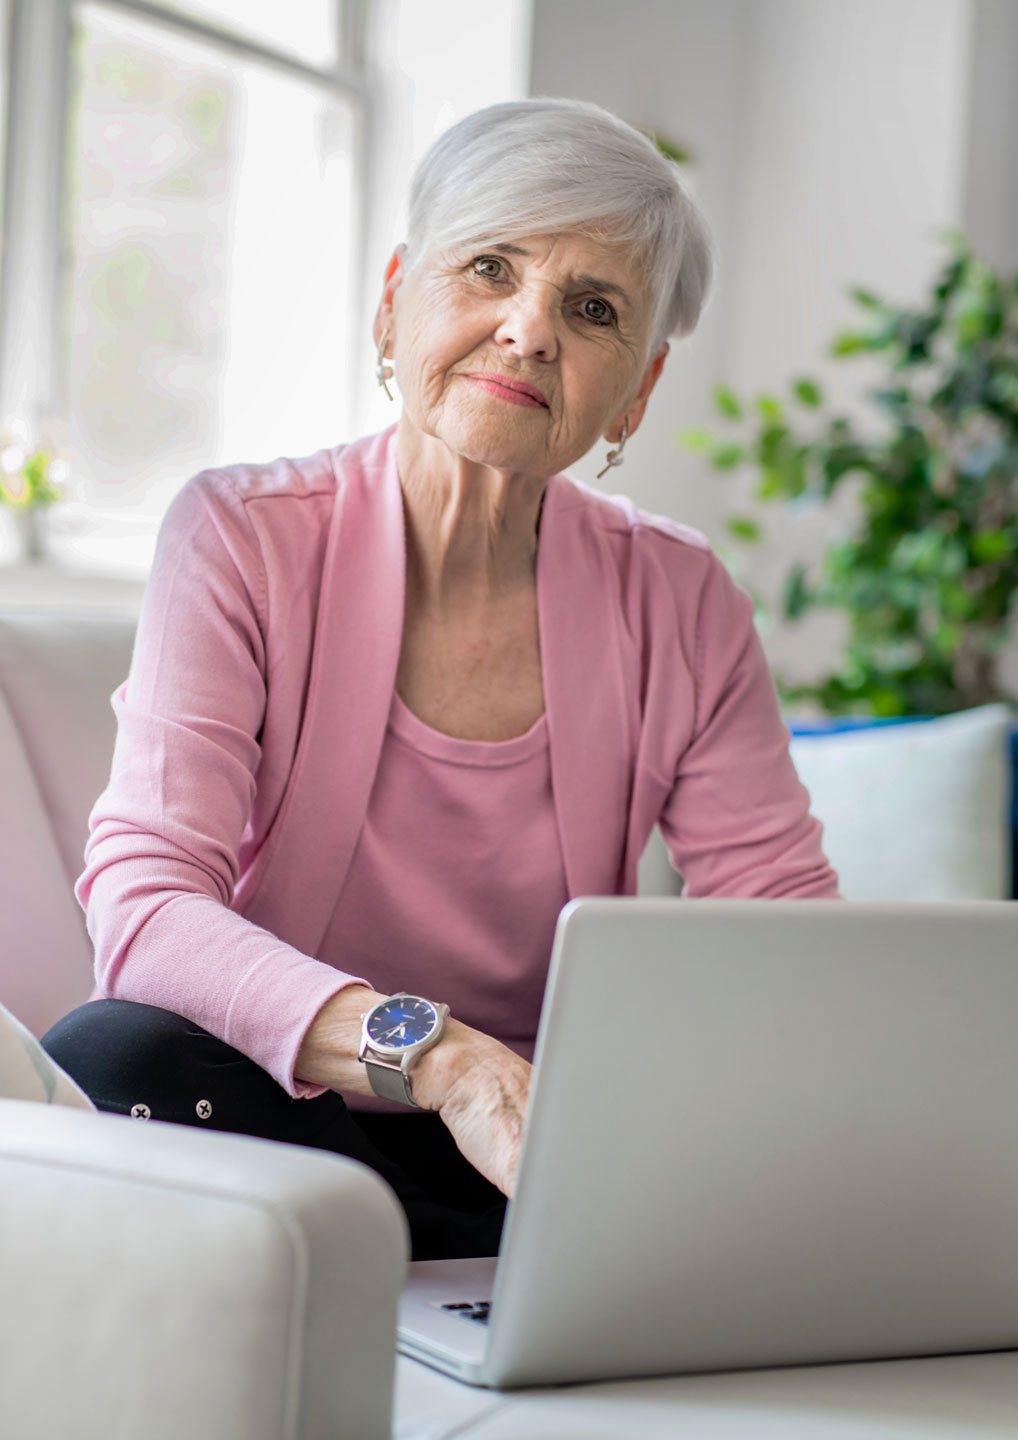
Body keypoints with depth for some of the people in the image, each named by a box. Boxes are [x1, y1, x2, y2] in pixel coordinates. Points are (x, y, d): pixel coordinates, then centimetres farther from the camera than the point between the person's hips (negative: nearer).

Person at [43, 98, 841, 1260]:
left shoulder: (680, 605, 0)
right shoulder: (240, 540, -10)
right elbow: (141, 904, -22)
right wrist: (441, 1058, -39)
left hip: (546, 1162, 2)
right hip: (281, 1131, -1)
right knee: (110, 1054, -33)